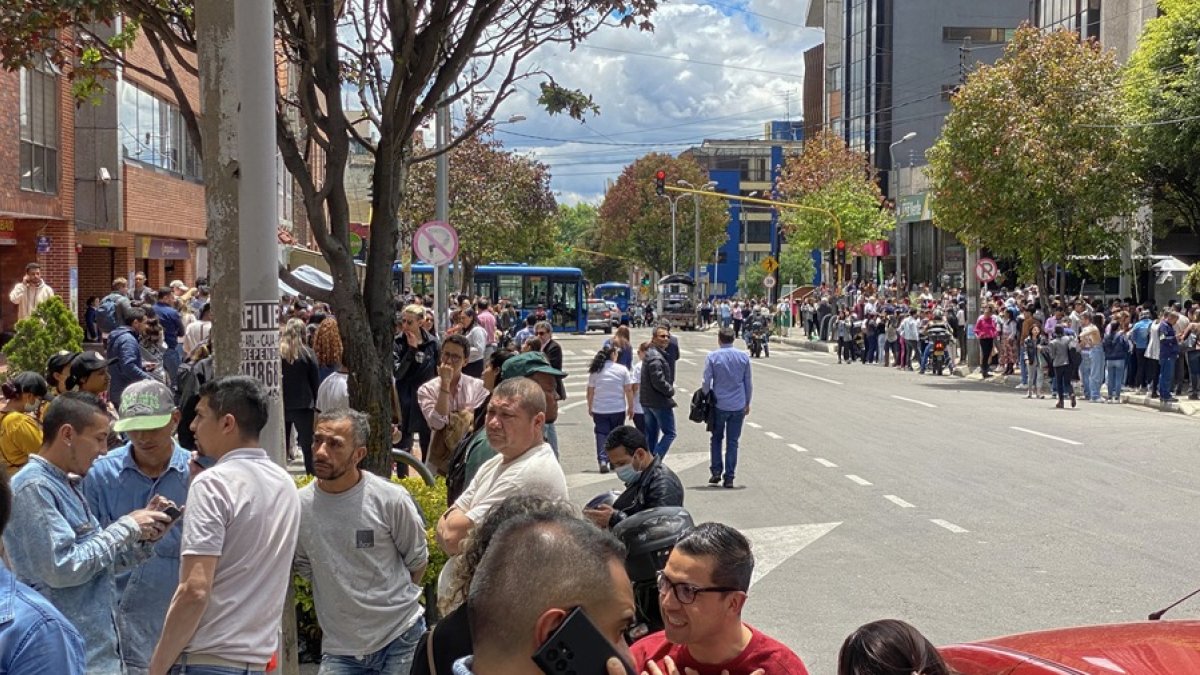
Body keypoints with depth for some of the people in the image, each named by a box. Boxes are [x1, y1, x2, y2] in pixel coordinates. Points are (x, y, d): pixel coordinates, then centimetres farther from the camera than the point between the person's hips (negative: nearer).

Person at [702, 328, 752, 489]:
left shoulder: (712, 357, -6)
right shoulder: (744, 357, 2)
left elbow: (706, 382, -6)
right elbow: (748, 383, 8)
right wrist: (747, 403, 17)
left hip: (719, 404, -2)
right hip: (738, 406, 2)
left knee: (716, 439, 16)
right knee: (733, 442, 6)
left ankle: (716, 471, 8)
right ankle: (729, 478, 4)